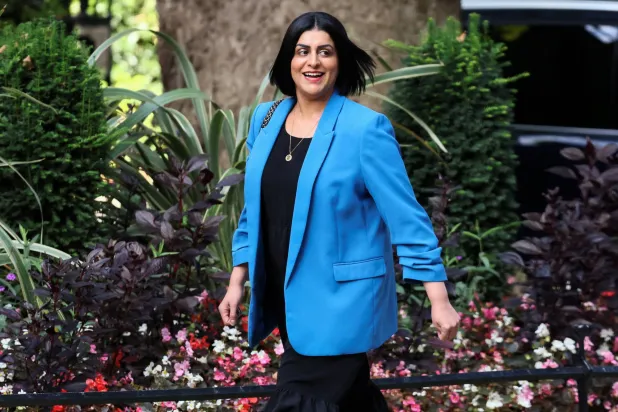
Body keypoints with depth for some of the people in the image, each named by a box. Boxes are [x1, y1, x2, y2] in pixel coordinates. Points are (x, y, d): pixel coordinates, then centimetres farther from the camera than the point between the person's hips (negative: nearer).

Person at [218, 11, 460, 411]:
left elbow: (406, 216, -14)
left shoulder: (365, 128, -13)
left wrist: (439, 300, -17)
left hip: (339, 303, -6)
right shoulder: (266, 119, 5)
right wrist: (237, 281, 14)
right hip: (285, 299, 6)